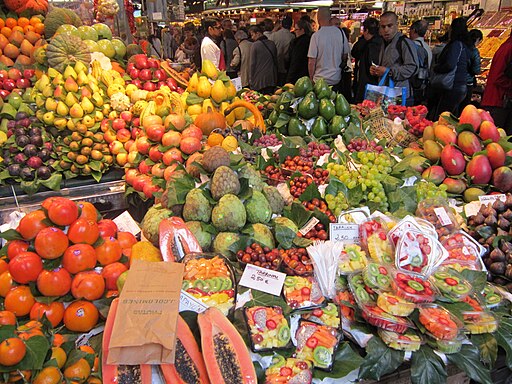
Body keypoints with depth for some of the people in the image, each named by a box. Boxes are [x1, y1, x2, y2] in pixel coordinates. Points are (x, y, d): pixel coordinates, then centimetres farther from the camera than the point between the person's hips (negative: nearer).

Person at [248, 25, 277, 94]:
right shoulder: (272, 44, 8)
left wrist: (251, 80, -1)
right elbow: (276, 61, 13)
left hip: (259, 80, -5)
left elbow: (253, 64, -8)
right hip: (271, 80, 5)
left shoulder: (255, 45, -9)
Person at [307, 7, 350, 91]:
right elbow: (345, 56, 8)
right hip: (337, 79, 4)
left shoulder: (316, 35, -14)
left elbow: (311, 63, -13)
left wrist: (311, 78, 1)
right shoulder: (341, 32, -2)